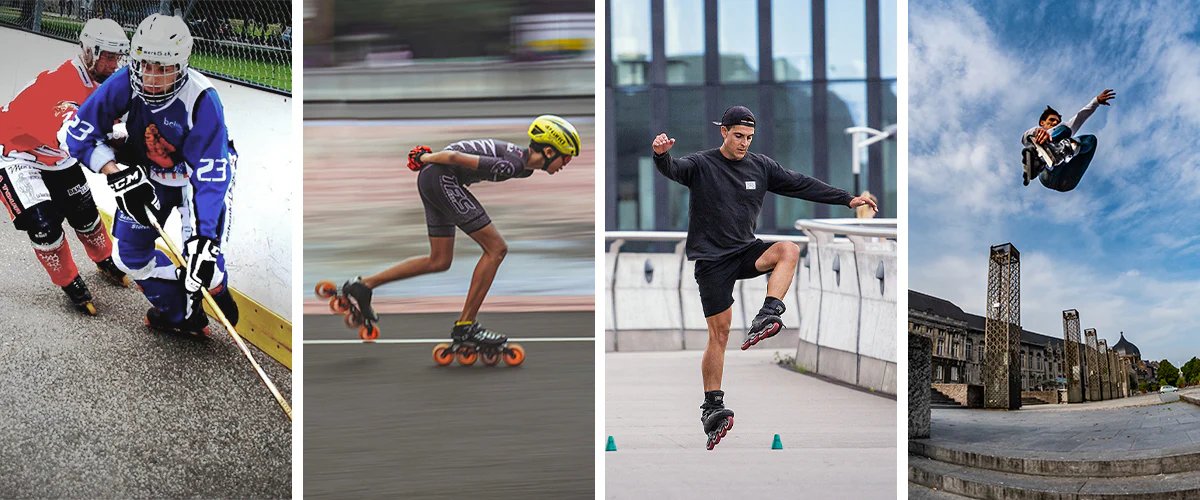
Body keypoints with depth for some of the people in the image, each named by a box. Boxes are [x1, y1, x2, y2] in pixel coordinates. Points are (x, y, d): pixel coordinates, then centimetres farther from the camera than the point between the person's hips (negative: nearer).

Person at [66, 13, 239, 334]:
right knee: (130, 256, 2)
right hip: (147, 174, 4)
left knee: (200, 256, -17)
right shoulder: (125, 84, -26)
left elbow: (210, 176, -36)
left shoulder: (202, 100, -35)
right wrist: (116, 172, -28)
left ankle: (217, 295, 17)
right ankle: (181, 314, 21)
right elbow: (80, 133, -15)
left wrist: (202, 239, -42)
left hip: (199, 173, -4)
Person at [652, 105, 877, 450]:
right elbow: (673, 170, -24)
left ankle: (768, 316, -35)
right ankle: (713, 407, 3)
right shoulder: (701, 165, -5)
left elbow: (802, 185, 8)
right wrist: (661, 155, -48)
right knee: (719, 333, -5)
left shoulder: (760, 166, 7)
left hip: (746, 252, 4)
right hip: (712, 259, -4)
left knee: (789, 250, -27)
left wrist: (847, 199, 5)